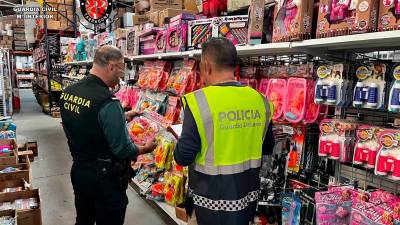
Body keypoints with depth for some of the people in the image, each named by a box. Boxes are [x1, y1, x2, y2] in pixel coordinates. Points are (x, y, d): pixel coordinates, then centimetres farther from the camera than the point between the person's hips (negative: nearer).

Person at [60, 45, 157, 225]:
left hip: (78, 170, 8)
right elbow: (122, 149, -24)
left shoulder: (68, 92, -2)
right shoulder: (107, 102, -27)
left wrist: (121, 117, 14)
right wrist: (145, 149, -5)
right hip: (104, 177, -7)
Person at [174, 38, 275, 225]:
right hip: (248, 199, 5)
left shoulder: (199, 101, -22)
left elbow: (183, 157, -18)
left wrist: (180, 144, 2)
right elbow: (268, 148, 7)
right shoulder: (260, 100, -6)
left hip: (212, 205, -5)